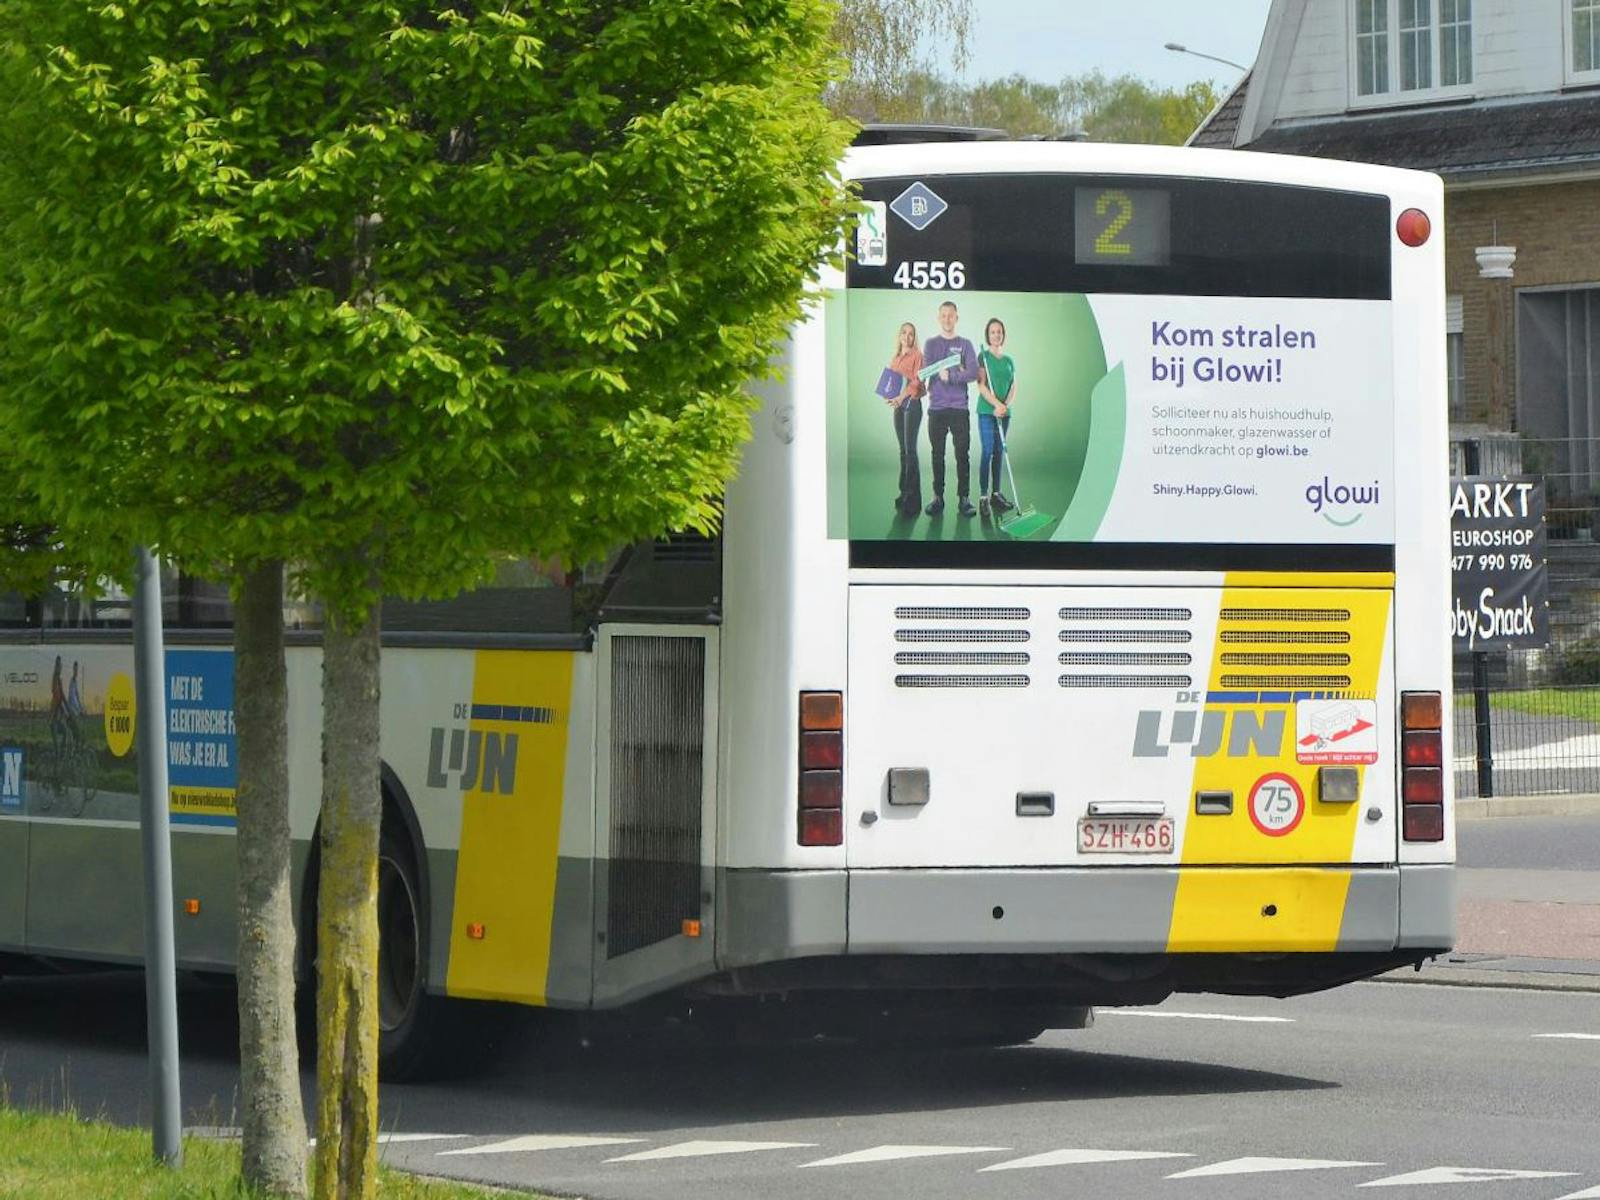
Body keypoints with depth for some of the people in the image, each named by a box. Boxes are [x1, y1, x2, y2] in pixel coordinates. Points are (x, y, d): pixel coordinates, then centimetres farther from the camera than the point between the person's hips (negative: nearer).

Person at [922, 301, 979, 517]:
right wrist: (957, 373, -11)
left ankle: (964, 498, 0)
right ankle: (938, 497, 9)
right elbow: (926, 371, -5)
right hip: (937, 408, 1)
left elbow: (973, 373, -5)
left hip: (959, 408, -1)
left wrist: (948, 375, -14)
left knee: (962, 454, -3)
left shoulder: (965, 345, 8)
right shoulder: (931, 344, 10)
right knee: (937, 454, 4)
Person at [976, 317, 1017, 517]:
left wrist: (1006, 405, -10)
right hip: (986, 411, -5)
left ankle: (996, 494, 13)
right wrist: (997, 404, -21)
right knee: (987, 452, -10)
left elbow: (1013, 387, 9)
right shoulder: (983, 356, -2)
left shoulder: (1009, 360, 13)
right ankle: (983, 497, -11)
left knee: (999, 452, 7)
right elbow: (982, 385, -10)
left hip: (1004, 412, 5)